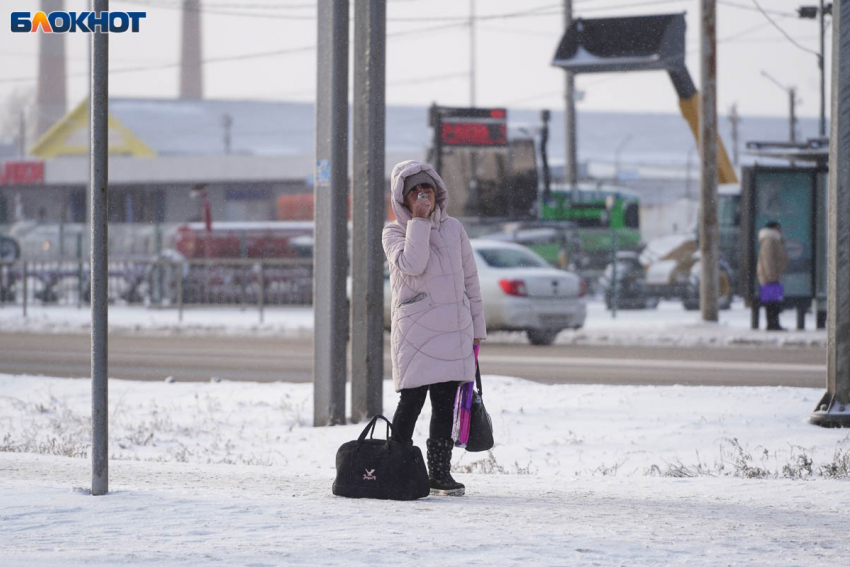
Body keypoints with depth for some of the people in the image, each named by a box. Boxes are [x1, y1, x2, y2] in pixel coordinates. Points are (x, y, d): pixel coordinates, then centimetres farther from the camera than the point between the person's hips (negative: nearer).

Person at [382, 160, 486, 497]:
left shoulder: (453, 228, 11)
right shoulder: (394, 232, -1)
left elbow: (470, 278, 15)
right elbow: (412, 264, -21)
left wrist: (477, 327, 13)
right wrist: (419, 221, -16)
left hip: (454, 330, 4)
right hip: (414, 328, -4)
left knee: (445, 405, 5)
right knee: (412, 401, -7)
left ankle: (440, 474, 11)